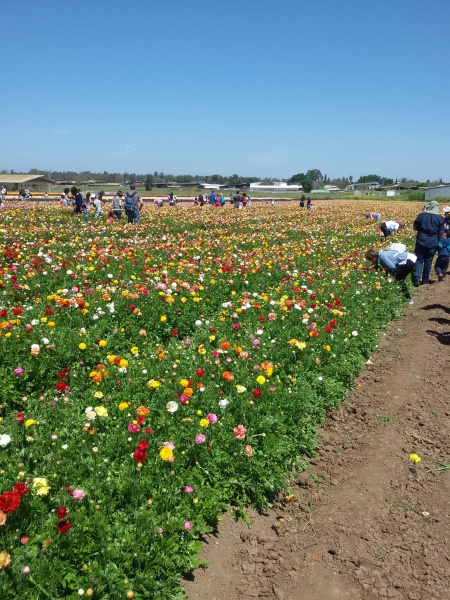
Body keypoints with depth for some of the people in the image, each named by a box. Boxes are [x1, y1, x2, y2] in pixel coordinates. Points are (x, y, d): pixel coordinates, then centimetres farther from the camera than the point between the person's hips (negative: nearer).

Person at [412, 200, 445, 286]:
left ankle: (417, 278, -9)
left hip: (421, 242, 0)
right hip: (432, 243, 0)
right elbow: (441, 234, -4)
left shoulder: (421, 215, -4)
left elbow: (414, 228, 3)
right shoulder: (440, 218, -6)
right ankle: (425, 279, 21)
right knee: (428, 261, 11)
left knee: (419, 260, 6)